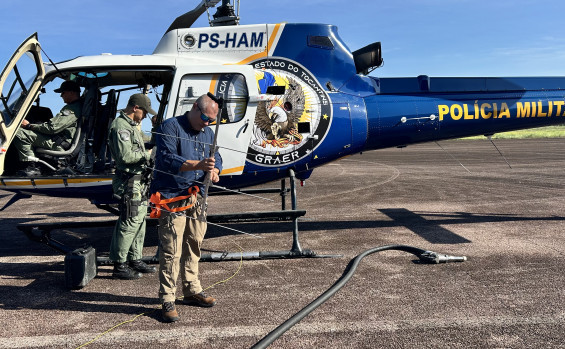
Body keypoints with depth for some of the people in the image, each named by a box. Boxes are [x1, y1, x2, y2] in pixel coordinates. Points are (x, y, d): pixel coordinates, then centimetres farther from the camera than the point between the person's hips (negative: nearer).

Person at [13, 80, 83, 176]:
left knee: (20, 134, -17)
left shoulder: (72, 109, -18)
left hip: (59, 145, -11)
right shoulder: (79, 106, 16)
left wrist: (29, 125, -10)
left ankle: (31, 168, -14)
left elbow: (52, 128, -22)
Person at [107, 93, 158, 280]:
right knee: (130, 222, -6)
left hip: (138, 182, 11)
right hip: (129, 182, -11)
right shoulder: (120, 126, -15)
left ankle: (135, 260, 26)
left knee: (140, 220, 15)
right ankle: (119, 266, 3)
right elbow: (126, 156, -24)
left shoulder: (131, 125, 19)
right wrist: (147, 155, -14)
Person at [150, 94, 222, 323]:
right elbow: (167, 159, -21)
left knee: (194, 246, 16)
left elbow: (216, 157, 15)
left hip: (196, 198, 8)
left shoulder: (207, 132, 16)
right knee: (171, 251, -7)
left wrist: (214, 170, -10)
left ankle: (192, 291, 30)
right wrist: (197, 165, -33)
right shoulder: (170, 127, -9)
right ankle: (167, 300, 3)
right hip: (171, 198, -7)